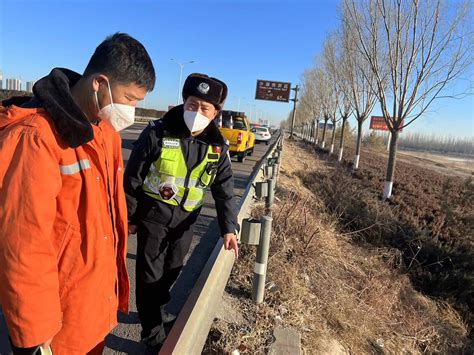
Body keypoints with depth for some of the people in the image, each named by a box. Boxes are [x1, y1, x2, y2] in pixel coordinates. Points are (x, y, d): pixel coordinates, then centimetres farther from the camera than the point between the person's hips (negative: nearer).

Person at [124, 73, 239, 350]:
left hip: (186, 218, 4)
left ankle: (159, 309, 47)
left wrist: (229, 227, -10)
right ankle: (152, 330, 26)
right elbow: (133, 178, -9)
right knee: (150, 272, 6)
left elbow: (225, 189, -2)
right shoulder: (157, 133, -16)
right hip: (153, 213, -3)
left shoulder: (217, 147, -6)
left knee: (172, 269, 20)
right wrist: (130, 216, -4)